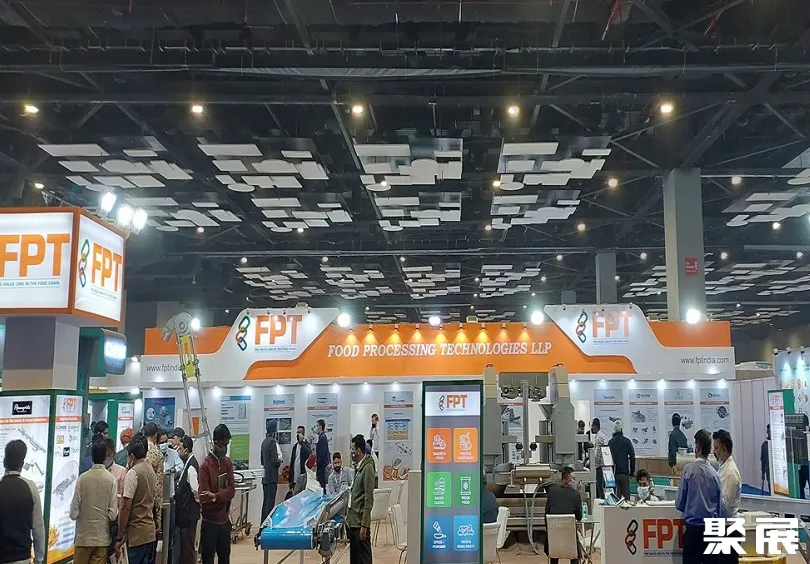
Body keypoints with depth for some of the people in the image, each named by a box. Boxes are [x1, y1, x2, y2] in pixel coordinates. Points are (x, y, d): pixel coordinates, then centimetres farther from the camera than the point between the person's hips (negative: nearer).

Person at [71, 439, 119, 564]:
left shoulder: (82, 478, -9)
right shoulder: (111, 479, -9)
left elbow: (74, 513, -8)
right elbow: (113, 514, -9)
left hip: (83, 536, 0)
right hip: (103, 537, 0)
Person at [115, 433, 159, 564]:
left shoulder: (133, 473, -11)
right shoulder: (151, 472, 12)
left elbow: (126, 506, -15)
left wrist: (119, 537, -12)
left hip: (137, 533, -8)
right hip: (150, 531, 8)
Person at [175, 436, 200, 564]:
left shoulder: (191, 466, -21)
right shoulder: (187, 464, 8)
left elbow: (196, 490, -22)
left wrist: (197, 501, -6)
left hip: (189, 512, -9)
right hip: (184, 511, 9)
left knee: (188, 546, 1)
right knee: (184, 544, 18)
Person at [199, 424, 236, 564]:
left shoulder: (228, 463, 6)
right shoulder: (205, 466, -13)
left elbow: (232, 490, -4)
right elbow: (204, 498, -17)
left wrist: (216, 496, -18)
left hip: (224, 520, 5)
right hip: (209, 521, -5)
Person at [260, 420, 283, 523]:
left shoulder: (264, 442, 12)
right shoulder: (273, 442, -15)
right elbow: (275, 461, -19)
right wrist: (280, 461, -1)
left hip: (265, 477, 9)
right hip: (272, 477, -9)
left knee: (265, 502, 14)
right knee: (270, 503, -6)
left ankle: (263, 523, 19)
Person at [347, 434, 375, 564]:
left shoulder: (367, 468, -14)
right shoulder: (359, 467, 14)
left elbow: (369, 500, -18)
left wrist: (364, 525, -20)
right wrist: (348, 516, 17)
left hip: (360, 523, -9)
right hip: (353, 521, 9)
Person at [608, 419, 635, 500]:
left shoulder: (610, 442, -2)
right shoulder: (627, 441, -5)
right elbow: (632, 457, -4)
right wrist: (632, 471, 6)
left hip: (614, 473, 1)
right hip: (625, 472, -1)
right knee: (626, 494, 7)